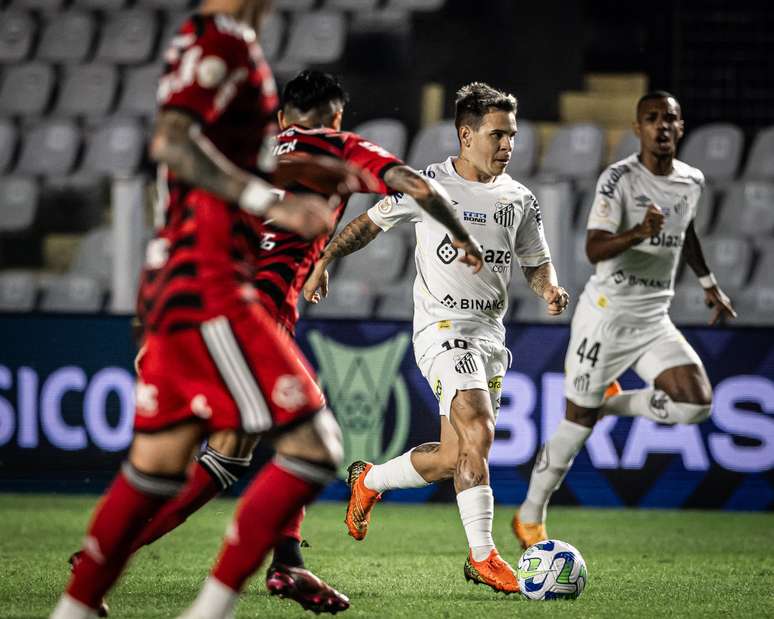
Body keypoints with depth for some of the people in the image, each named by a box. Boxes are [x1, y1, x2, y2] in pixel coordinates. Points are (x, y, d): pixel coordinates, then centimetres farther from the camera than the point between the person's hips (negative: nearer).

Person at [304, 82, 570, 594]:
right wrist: (324, 261, -1)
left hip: (491, 335, 6)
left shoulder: (520, 200, 10)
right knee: (479, 432, -23)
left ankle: (370, 480, 31)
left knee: (454, 459, 6)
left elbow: (537, 262, 17)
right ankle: (483, 556, -19)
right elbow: (369, 223, 9)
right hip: (443, 326, -6)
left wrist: (551, 288, -5)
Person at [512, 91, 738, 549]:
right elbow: (594, 250, -24)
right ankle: (530, 517, 19)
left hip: (654, 320, 5)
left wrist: (710, 283, 32)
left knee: (697, 403, -14)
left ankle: (613, 403, 14)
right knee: (578, 422, 0)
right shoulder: (619, 179, -14)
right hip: (607, 315, -5)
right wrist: (639, 233, -40)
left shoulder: (693, 181, 6)